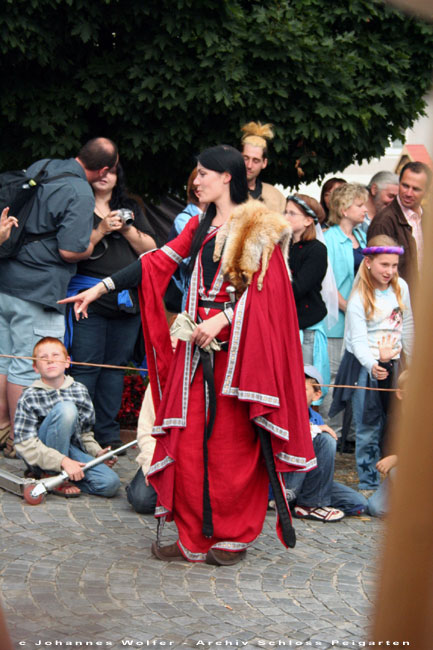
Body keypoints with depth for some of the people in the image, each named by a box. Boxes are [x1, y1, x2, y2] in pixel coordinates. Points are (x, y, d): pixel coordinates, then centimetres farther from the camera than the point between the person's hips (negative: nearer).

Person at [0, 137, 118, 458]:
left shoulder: (39, 167, 10)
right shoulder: (81, 194, -15)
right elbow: (70, 251, -18)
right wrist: (95, 241, 0)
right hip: (38, 288, -8)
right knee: (28, 367, 0)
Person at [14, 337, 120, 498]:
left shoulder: (80, 390, 5)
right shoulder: (30, 397, -9)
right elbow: (25, 445, -17)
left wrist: (98, 452, -4)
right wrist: (63, 461, -27)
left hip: (72, 451, 5)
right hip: (44, 457, -5)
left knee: (110, 483, -22)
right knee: (65, 409, -29)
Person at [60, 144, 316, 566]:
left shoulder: (259, 228, -2)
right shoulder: (201, 227, 16)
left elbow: (264, 288, -9)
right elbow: (157, 263, 12)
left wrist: (222, 319, -19)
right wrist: (100, 288, 6)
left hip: (237, 342, -6)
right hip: (198, 341, 6)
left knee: (232, 441, -2)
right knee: (190, 439, 1)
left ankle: (233, 536, 11)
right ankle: (194, 539, 9)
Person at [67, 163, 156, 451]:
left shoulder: (131, 209, 18)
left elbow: (151, 249, 10)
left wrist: (128, 229, -5)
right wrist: (101, 230, -16)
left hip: (128, 298, 5)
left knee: (117, 365, 6)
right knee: (85, 367, -7)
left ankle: (108, 433, 12)